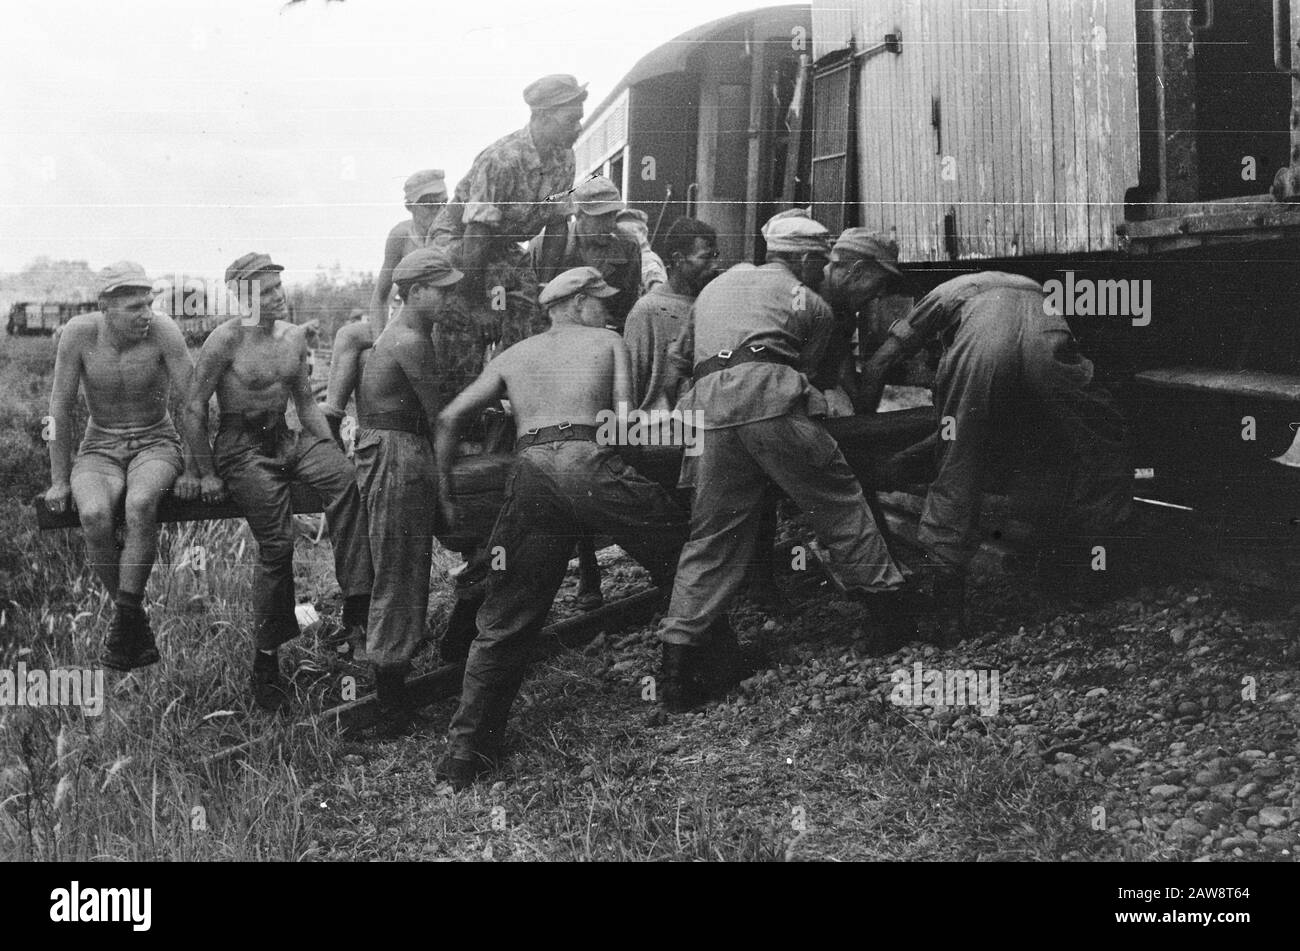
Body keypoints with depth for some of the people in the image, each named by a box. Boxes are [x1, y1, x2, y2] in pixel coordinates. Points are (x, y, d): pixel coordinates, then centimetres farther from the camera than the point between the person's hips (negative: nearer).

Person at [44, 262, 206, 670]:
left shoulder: (163, 331, -15)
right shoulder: (79, 333, -12)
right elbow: (61, 407, -6)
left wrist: (196, 469, -12)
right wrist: (59, 480, -6)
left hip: (156, 443, -1)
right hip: (99, 448, 1)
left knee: (141, 503, -35)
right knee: (94, 516, -31)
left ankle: (125, 619, -23)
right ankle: (138, 627, -15)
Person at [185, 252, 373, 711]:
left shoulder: (293, 336, 9)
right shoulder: (226, 340, -10)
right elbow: (194, 408, -7)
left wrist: (332, 449, 7)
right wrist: (205, 472, -7)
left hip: (286, 440, 5)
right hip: (241, 446, -5)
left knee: (343, 477, -25)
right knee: (277, 545, -17)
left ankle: (356, 605, -27)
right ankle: (266, 660, -3)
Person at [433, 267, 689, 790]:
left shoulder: (513, 356, 28)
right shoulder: (608, 342, 21)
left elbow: (450, 418, 18)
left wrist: (446, 491, 22)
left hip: (530, 471, 4)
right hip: (590, 463, -3)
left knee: (505, 619, 9)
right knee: (683, 554, 17)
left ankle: (465, 749, 8)